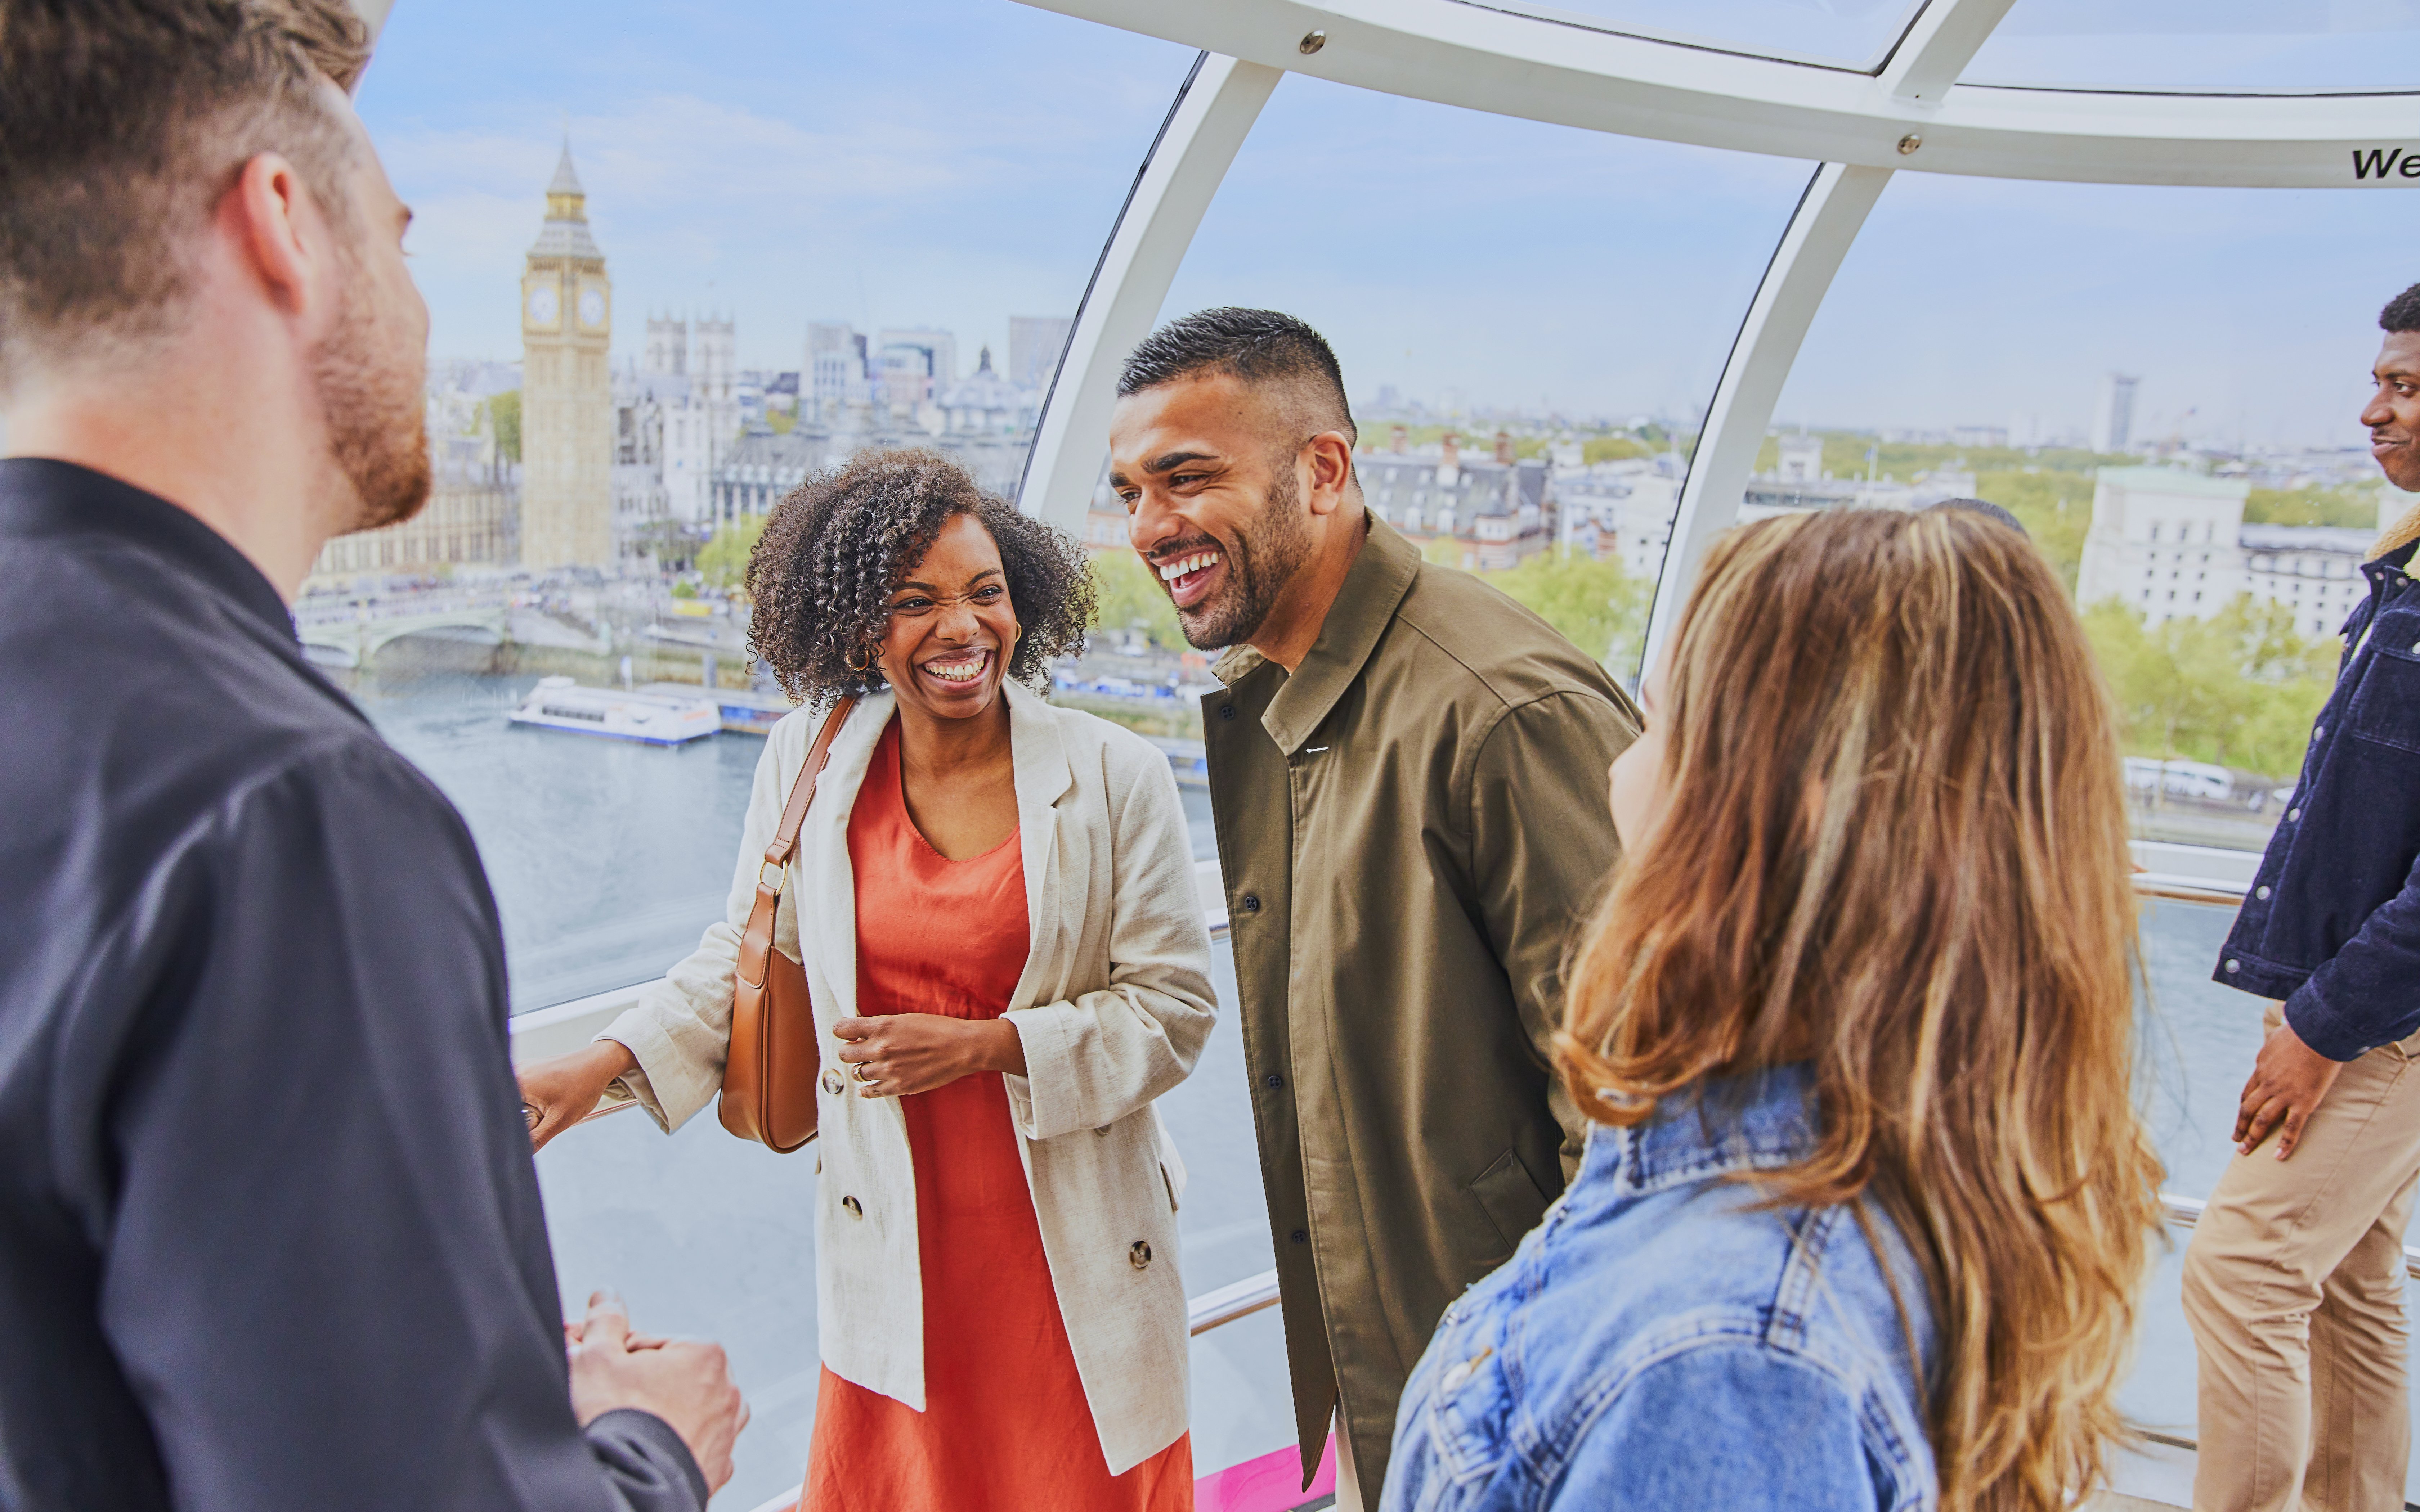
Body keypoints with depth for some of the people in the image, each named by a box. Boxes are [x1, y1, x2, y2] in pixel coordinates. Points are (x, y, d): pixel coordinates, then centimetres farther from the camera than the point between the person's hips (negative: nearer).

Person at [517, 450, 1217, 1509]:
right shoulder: (808, 765, -4)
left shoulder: (1115, 777, -11)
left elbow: (1173, 1006, -8)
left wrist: (984, 1044, -17)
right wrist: (605, 1065, 0)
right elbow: (751, 954, 10)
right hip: (894, 1244, 2)